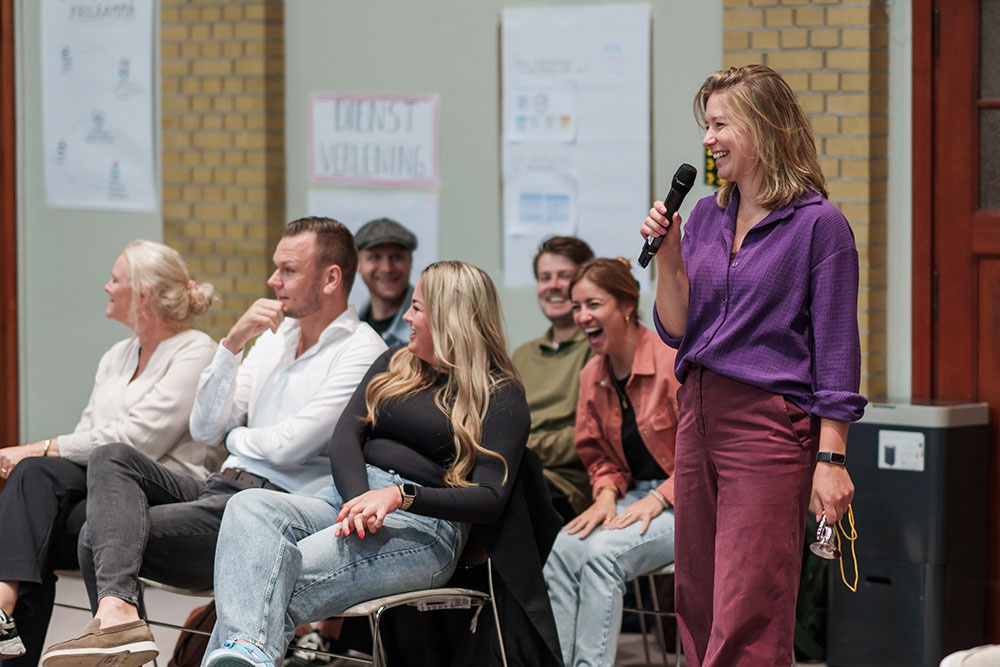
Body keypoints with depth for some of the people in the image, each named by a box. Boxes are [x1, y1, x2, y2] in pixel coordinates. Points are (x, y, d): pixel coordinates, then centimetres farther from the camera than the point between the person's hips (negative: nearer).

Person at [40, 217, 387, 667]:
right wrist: (233, 342, 0)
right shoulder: (275, 335, 19)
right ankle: (115, 611, -32)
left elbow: (287, 448, -15)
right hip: (222, 490, 9)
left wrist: (234, 437, 7)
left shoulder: (361, 353, -8)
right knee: (111, 459, -17)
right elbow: (204, 429, 12)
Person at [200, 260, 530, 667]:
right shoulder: (394, 365, 25)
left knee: (288, 572, -34)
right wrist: (359, 502, -12)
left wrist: (399, 496, -22)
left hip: (424, 522, -6)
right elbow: (344, 438, 10)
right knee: (250, 507, -30)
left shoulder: (502, 395, 5)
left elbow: (491, 499, -8)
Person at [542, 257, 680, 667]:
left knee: (603, 552, -30)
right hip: (635, 496, 7)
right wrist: (607, 494, -3)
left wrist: (657, 502, -19)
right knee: (562, 549, -22)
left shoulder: (671, 361, -15)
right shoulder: (592, 376, 8)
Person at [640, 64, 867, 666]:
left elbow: (836, 351, -8)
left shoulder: (819, 224, -7)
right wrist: (668, 255, -2)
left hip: (769, 424, -7)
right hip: (698, 414, 7)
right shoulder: (706, 217, 13)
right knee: (699, 610, 9)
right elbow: (677, 330, 12)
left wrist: (831, 458, -13)